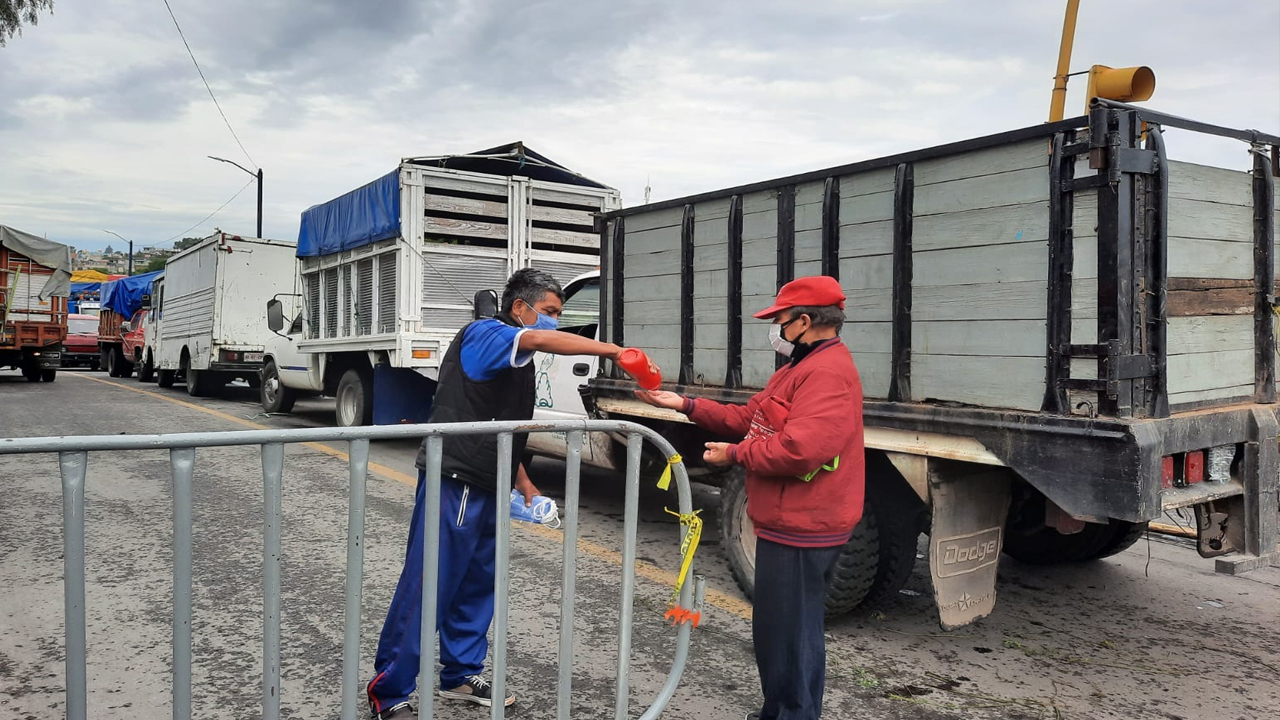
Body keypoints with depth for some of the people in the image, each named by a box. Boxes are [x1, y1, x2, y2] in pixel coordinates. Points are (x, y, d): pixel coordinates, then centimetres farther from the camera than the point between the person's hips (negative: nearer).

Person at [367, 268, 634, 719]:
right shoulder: (482, 335, -11)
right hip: (453, 484, -9)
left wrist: (525, 487, 19)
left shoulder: (520, 364, 18)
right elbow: (542, 339, -31)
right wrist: (613, 351, -33)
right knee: (426, 589, -4)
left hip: (485, 490, 10)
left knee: (478, 584, 15)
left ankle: (460, 676, 29)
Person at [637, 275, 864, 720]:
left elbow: (802, 448, -33)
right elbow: (750, 418, 19)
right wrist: (686, 406, 13)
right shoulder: (802, 367, 17)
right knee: (775, 628, 22)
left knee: (791, 633, 0)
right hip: (788, 522, 12)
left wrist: (735, 455, -19)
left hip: (801, 529, -12)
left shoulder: (828, 372, -21)